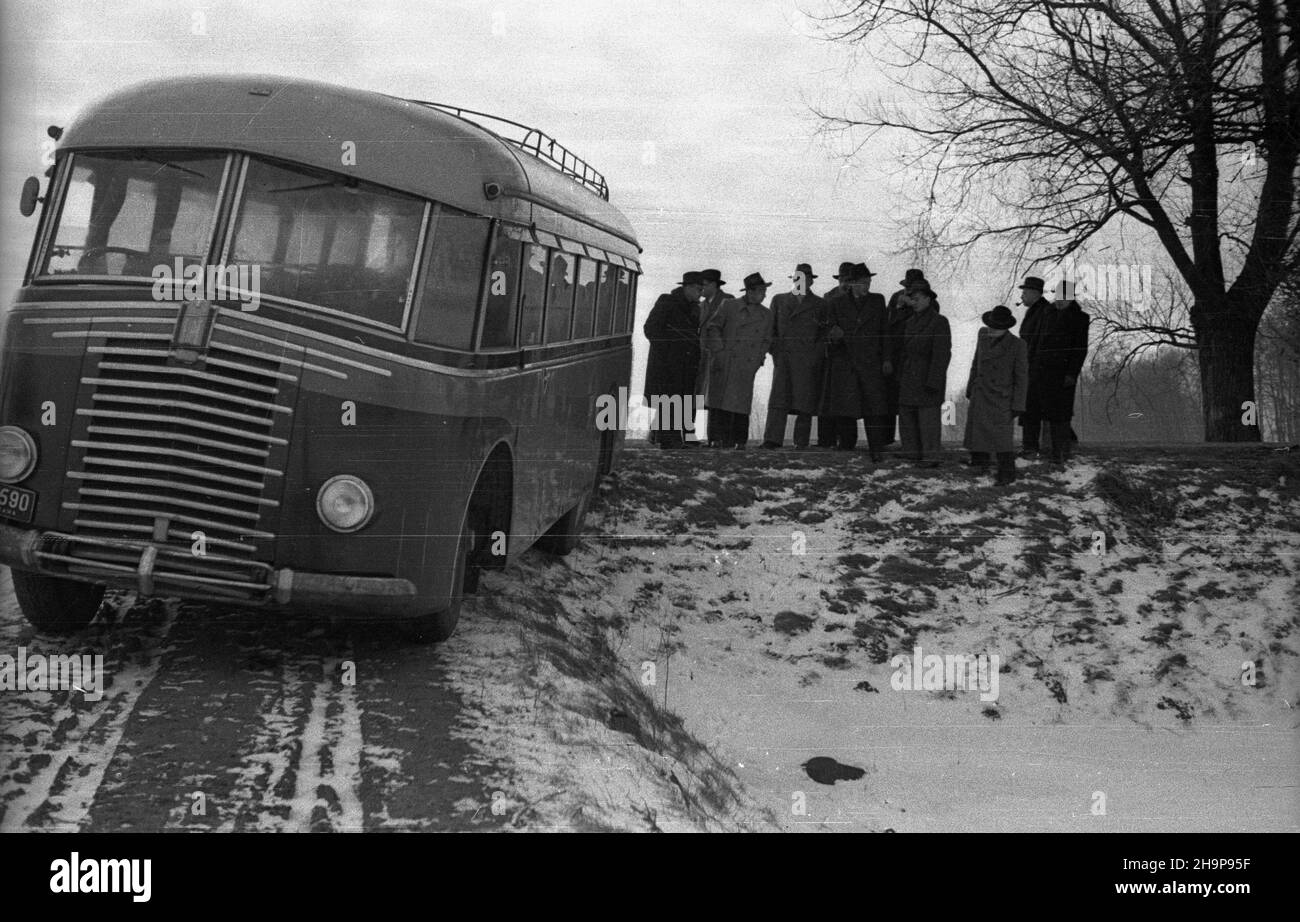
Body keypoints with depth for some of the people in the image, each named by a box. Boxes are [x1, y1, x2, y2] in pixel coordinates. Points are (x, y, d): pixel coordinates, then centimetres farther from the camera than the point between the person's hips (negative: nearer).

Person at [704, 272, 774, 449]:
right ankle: (724, 439, 3)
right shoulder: (729, 306, 2)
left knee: (741, 403, -3)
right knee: (722, 401, -3)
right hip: (723, 362, -2)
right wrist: (719, 351, -6)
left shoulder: (766, 315, 12)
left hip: (746, 367, 2)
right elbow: (712, 327, 2)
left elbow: (766, 340, 20)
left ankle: (740, 441, 5)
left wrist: (758, 358, 6)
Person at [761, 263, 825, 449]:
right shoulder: (779, 300, 15)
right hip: (783, 358, 1)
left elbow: (825, 334, 9)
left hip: (808, 361, -1)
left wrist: (815, 354, -3)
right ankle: (773, 440, -14)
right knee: (778, 399, -8)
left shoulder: (819, 305, 9)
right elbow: (772, 329, 16)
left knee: (804, 404, -2)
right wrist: (775, 350, 5)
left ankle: (801, 442, 3)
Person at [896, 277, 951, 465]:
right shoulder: (910, 321, 14)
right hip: (908, 379, 8)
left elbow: (942, 354, -12)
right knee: (906, 415, 10)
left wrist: (933, 382, -17)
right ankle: (912, 454, 18)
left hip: (927, 378, -8)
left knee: (928, 417, -7)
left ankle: (931, 457, -3)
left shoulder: (939, 322, -7)